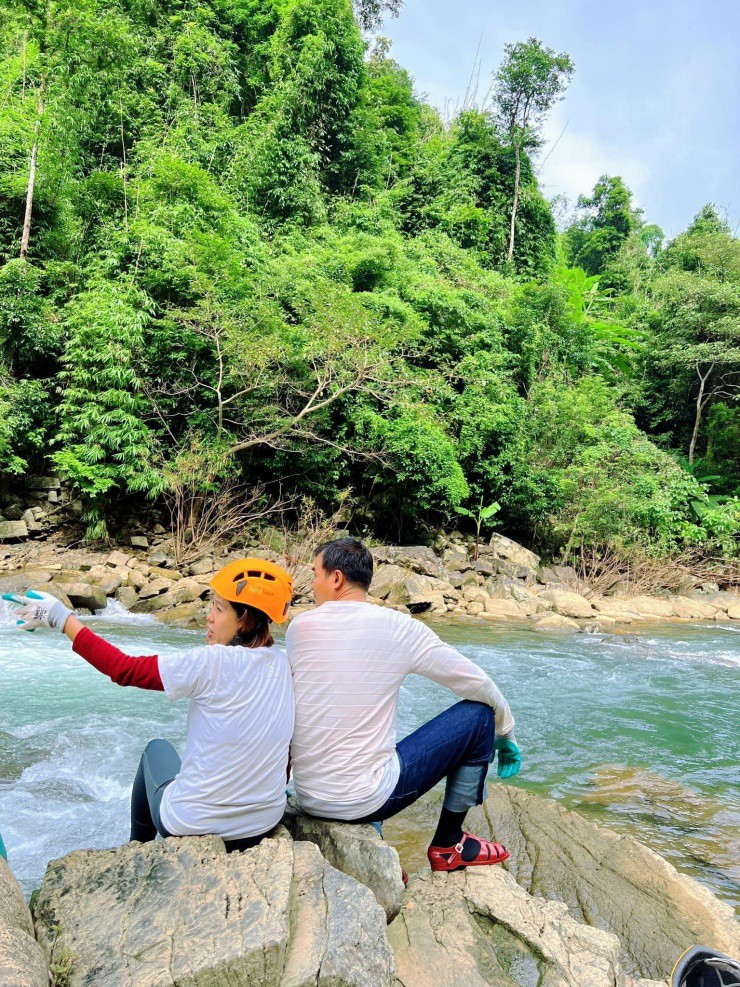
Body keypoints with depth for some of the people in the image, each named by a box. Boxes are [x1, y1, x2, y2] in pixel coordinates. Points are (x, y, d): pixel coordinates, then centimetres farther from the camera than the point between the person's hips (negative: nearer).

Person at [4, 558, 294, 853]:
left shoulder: (214, 662, -23)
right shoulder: (283, 665, -7)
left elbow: (124, 669, -15)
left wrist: (61, 618, -7)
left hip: (191, 827, -4)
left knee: (157, 748, 26)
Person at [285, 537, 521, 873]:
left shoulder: (298, 628, -4)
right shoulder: (399, 628, -11)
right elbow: (479, 685, -2)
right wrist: (505, 735, 17)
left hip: (307, 799, 5)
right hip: (364, 800, -4)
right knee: (478, 715, 6)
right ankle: (448, 844, 18)